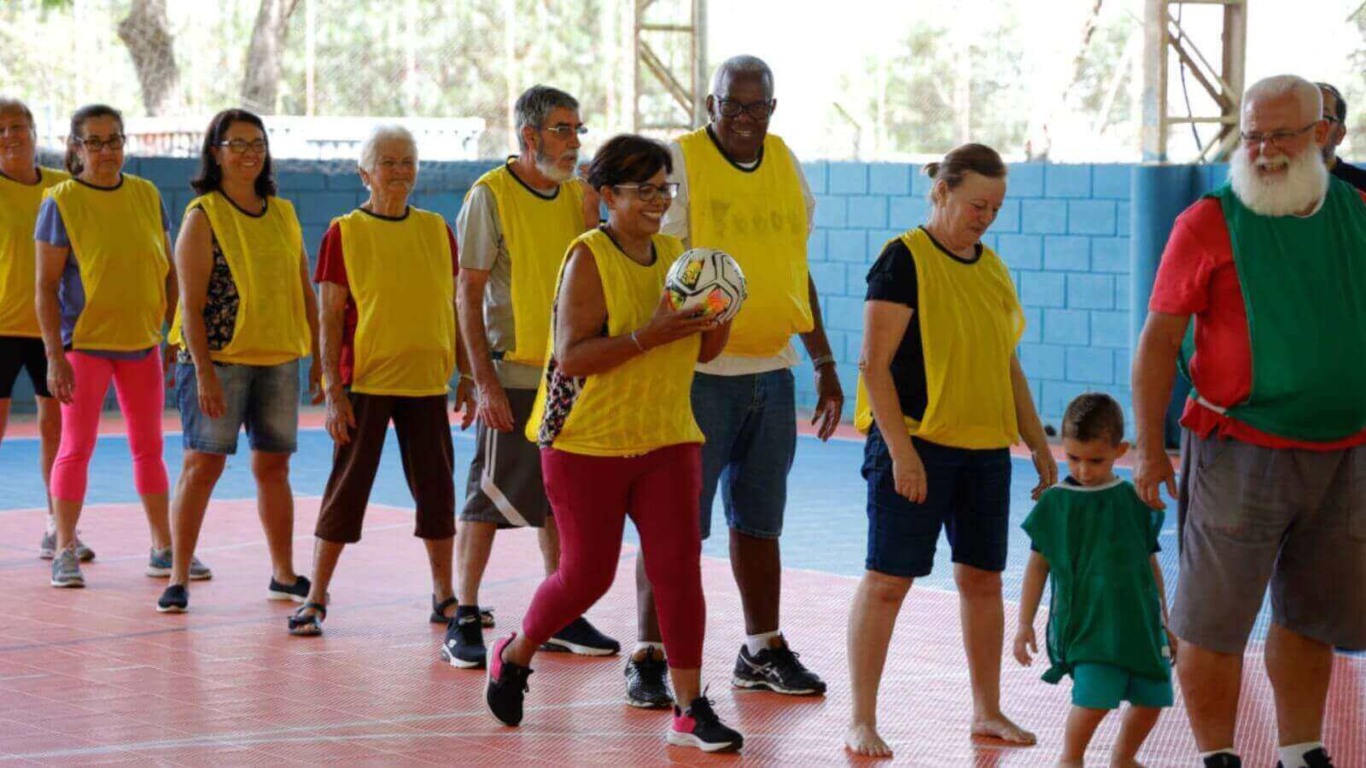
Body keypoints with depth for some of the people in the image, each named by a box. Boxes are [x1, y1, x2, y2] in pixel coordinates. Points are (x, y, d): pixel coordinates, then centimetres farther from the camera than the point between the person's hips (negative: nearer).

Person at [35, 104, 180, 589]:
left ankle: (163, 549, 19)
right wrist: (55, 355, -15)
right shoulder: (61, 202, -8)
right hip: (84, 342, -4)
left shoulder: (146, 195, 5)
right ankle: (65, 552, 5)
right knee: (77, 447, -2)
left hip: (142, 340, 4)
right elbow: (46, 286, -10)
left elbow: (168, 271, 11)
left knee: (149, 447, 11)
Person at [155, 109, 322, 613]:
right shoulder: (203, 216, -4)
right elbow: (191, 303, -10)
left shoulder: (283, 214, 11)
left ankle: (283, 573, 20)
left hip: (278, 359, 5)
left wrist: (320, 358, 10)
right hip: (218, 359, -5)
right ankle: (179, 577, -1)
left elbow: (304, 293, 15)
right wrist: (204, 371, -17)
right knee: (202, 463, -6)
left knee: (273, 464, 11)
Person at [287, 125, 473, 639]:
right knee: (347, 486, -1)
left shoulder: (436, 230, 8)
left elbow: (455, 308, 12)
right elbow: (330, 318, -4)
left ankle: (444, 595, 20)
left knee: (437, 489, 7)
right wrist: (333, 390, -10)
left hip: (427, 382, 3)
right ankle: (315, 599, 7)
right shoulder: (344, 233, -3)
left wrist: (467, 377, 8)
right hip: (365, 382, -3)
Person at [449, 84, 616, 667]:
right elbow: (470, 295, -10)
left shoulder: (575, 195, 9)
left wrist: (591, 220, -6)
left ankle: (561, 619, 21)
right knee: (487, 499, -4)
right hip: (512, 375, -6)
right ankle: (464, 623, 2)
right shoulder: (491, 194, -8)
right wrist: (485, 378, -15)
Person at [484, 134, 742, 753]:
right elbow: (572, 357, -20)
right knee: (588, 573, 3)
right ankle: (513, 657, 31)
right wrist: (649, 335, -28)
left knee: (679, 565, -6)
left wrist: (719, 319, -7)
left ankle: (690, 709, 0)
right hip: (588, 445, -5)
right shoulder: (589, 257, -11)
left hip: (666, 441, 5)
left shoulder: (675, 254, 8)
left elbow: (702, 351, 14)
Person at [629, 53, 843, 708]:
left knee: (759, 521, 14)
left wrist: (825, 365, 19)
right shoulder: (678, 160, -7)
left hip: (772, 372, 6)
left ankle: (763, 652, 23)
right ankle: (648, 656, 2)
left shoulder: (785, 163, 11)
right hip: (701, 374, -6)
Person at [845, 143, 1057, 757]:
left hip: (986, 448, 7)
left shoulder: (992, 268, 13)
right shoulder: (904, 259, -9)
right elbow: (874, 363, -13)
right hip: (916, 444, -7)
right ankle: (862, 719, 1)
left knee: (982, 578, 11)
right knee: (887, 579, -4)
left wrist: (1039, 446, 17)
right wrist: (900, 449, -19)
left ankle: (988, 711, 23)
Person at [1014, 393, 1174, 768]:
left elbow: (1151, 564, 14)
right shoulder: (1055, 503, 0)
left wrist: (1165, 623, 17)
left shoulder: (1135, 501, 6)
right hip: (1086, 621, -3)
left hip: (1138, 620, 4)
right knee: (1095, 696, -18)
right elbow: (1038, 565, 5)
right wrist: (1025, 624, 2)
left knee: (1151, 698, 4)